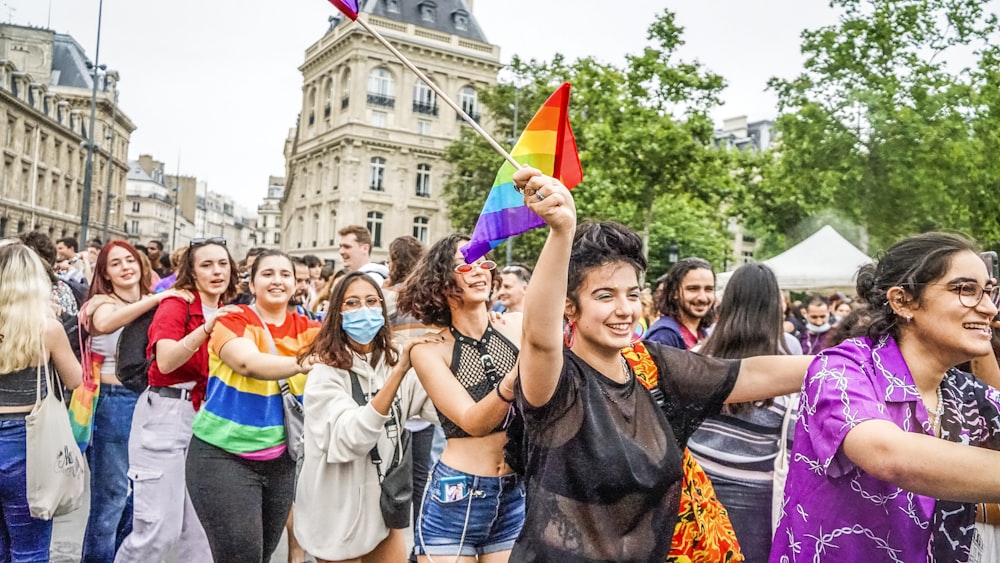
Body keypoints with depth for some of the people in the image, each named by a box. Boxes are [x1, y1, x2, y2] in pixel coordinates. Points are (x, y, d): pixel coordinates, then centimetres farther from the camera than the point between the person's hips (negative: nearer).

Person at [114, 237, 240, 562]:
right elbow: (166, 361, -23)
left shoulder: (228, 313, 11)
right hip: (167, 413, -6)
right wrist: (206, 328, -32)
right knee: (159, 526, -5)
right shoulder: (175, 304, -7)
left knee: (202, 524, 11)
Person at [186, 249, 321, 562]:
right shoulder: (233, 320, -10)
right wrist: (303, 364, -46)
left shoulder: (306, 328, 4)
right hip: (224, 455, -5)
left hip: (280, 459, 5)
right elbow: (249, 363, -29)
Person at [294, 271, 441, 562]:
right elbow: (350, 439, -31)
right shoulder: (325, 371, -16)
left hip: (385, 501, 5)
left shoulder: (394, 361, 1)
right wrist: (398, 372, -37)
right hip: (341, 508, -5)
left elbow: (439, 411, -9)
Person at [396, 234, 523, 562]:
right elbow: (473, 422, -18)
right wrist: (517, 375, -33)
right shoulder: (430, 350, -7)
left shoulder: (517, 327, -1)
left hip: (519, 495, 2)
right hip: (455, 498, -2)